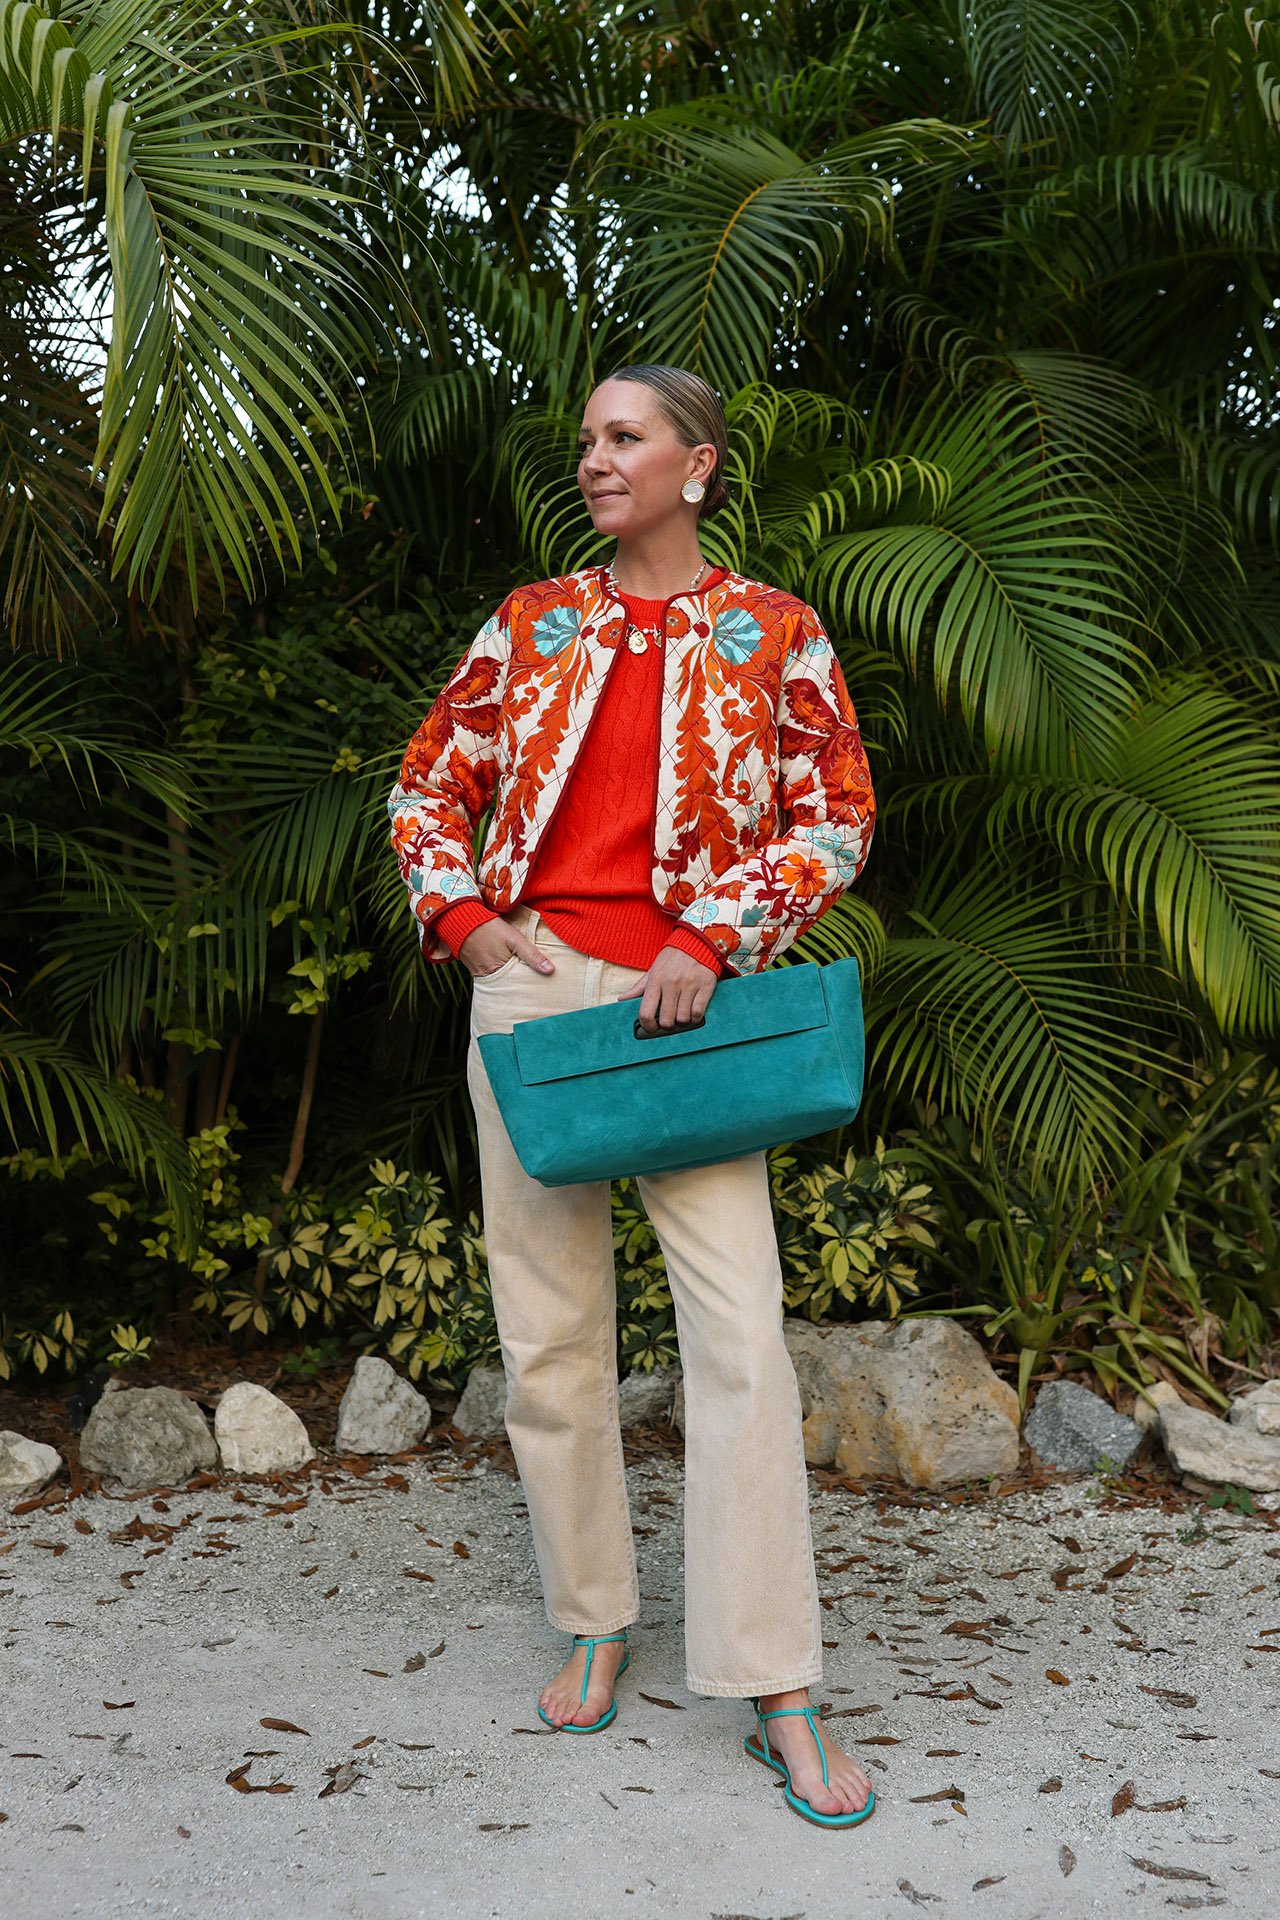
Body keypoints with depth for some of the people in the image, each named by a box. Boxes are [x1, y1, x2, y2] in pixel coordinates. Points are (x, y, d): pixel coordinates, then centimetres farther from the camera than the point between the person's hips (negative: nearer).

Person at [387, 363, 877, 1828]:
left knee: (742, 1340, -8)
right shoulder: (532, 621, 11)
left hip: (683, 996, -2)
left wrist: (710, 939, -10)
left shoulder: (773, 632, 5)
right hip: (527, 987, 3)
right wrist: (465, 919, 0)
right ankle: (595, 1625, 24)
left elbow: (838, 816, 2)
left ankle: (777, 1694, 1)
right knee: (547, 1335, 6)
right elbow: (429, 782, 16)